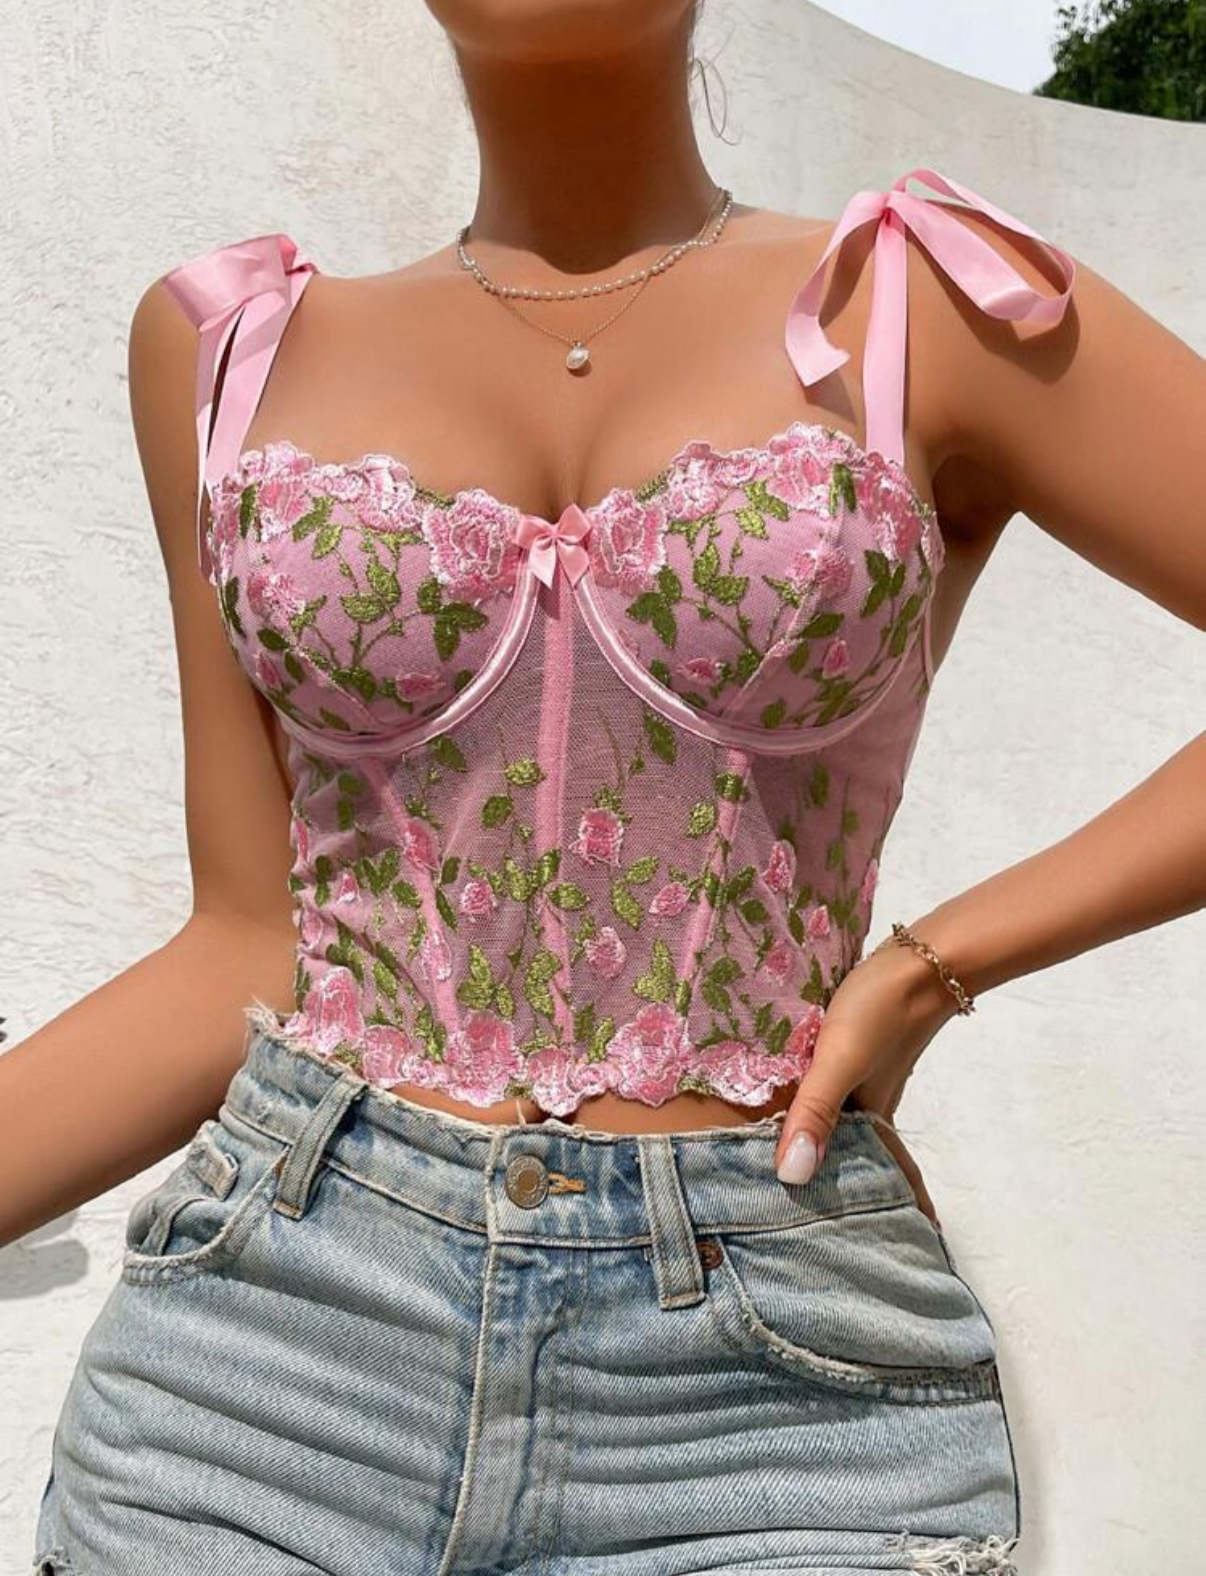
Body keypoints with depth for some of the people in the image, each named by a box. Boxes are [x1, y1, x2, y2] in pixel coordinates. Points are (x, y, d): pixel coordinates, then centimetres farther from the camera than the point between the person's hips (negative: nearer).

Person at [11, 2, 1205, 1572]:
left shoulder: (919, 302, -2)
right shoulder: (233, 342, 5)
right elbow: (255, 945, 4)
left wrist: (940, 959, -8)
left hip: (777, 1377, -1)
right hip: (285, 1326, 2)